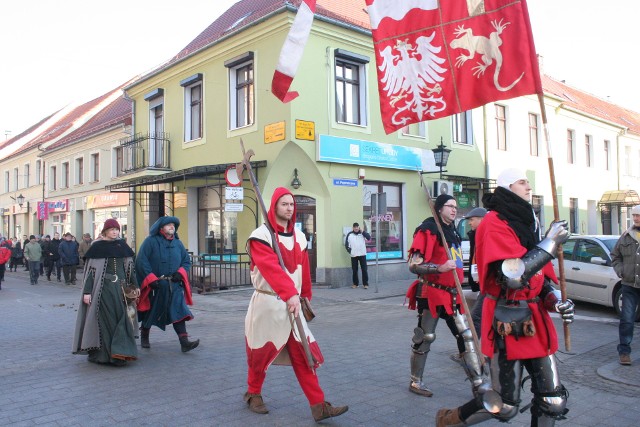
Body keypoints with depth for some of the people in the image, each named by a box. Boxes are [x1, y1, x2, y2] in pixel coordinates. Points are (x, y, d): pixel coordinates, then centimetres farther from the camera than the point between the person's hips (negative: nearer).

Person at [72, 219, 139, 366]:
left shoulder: (122, 246, 10)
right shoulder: (97, 247, -2)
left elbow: (130, 267, 14)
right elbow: (90, 270, -5)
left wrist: (135, 286, 11)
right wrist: (87, 292, -10)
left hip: (121, 288, 4)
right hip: (103, 288, -4)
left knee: (121, 319, 1)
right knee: (104, 320, -1)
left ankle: (119, 354, 7)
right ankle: (101, 353, 11)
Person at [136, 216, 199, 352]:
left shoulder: (177, 243, 11)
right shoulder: (150, 241, -4)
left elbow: (186, 261, 16)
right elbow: (141, 261, -10)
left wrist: (181, 273, -4)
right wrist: (151, 278, -17)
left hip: (174, 285, 3)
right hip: (154, 285, -3)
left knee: (179, 312, -8)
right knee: (151, 312, 12)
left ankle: (184, 342, -13)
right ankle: (144, 338, 35)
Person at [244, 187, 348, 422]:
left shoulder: (299, 236, 8)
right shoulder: (261, 235, -13)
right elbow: (271, 268, -27)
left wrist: (304, 296, 20)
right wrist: (290, 293, -38)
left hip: (293, 302, 5)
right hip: (267, 303, -5)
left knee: (303, 354, 2)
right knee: (262, 352, 11)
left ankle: (319, 406, 4)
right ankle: (253, 393, 35)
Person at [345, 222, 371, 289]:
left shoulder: (362, 233, 5)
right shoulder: (349, 234, 4)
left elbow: (369, 238, -12)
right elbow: (346, 244, 6)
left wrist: (362, 232, -16)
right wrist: (349, 251, -3)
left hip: (362, 254, 0)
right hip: (354, 255, 1)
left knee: (364, 269, -3)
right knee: (354, 270, 5)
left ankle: (365, 284, 2)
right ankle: (355, 283, 15)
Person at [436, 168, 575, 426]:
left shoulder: (528, 223, 14)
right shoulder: (494, 224, -14)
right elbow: (513, 276, -27)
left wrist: (556, 301, 3)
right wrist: (550, 243, -19)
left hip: (535, 320, 8)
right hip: (508, 323, -8)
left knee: (553, 401, 9)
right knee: (504, 406, 1)